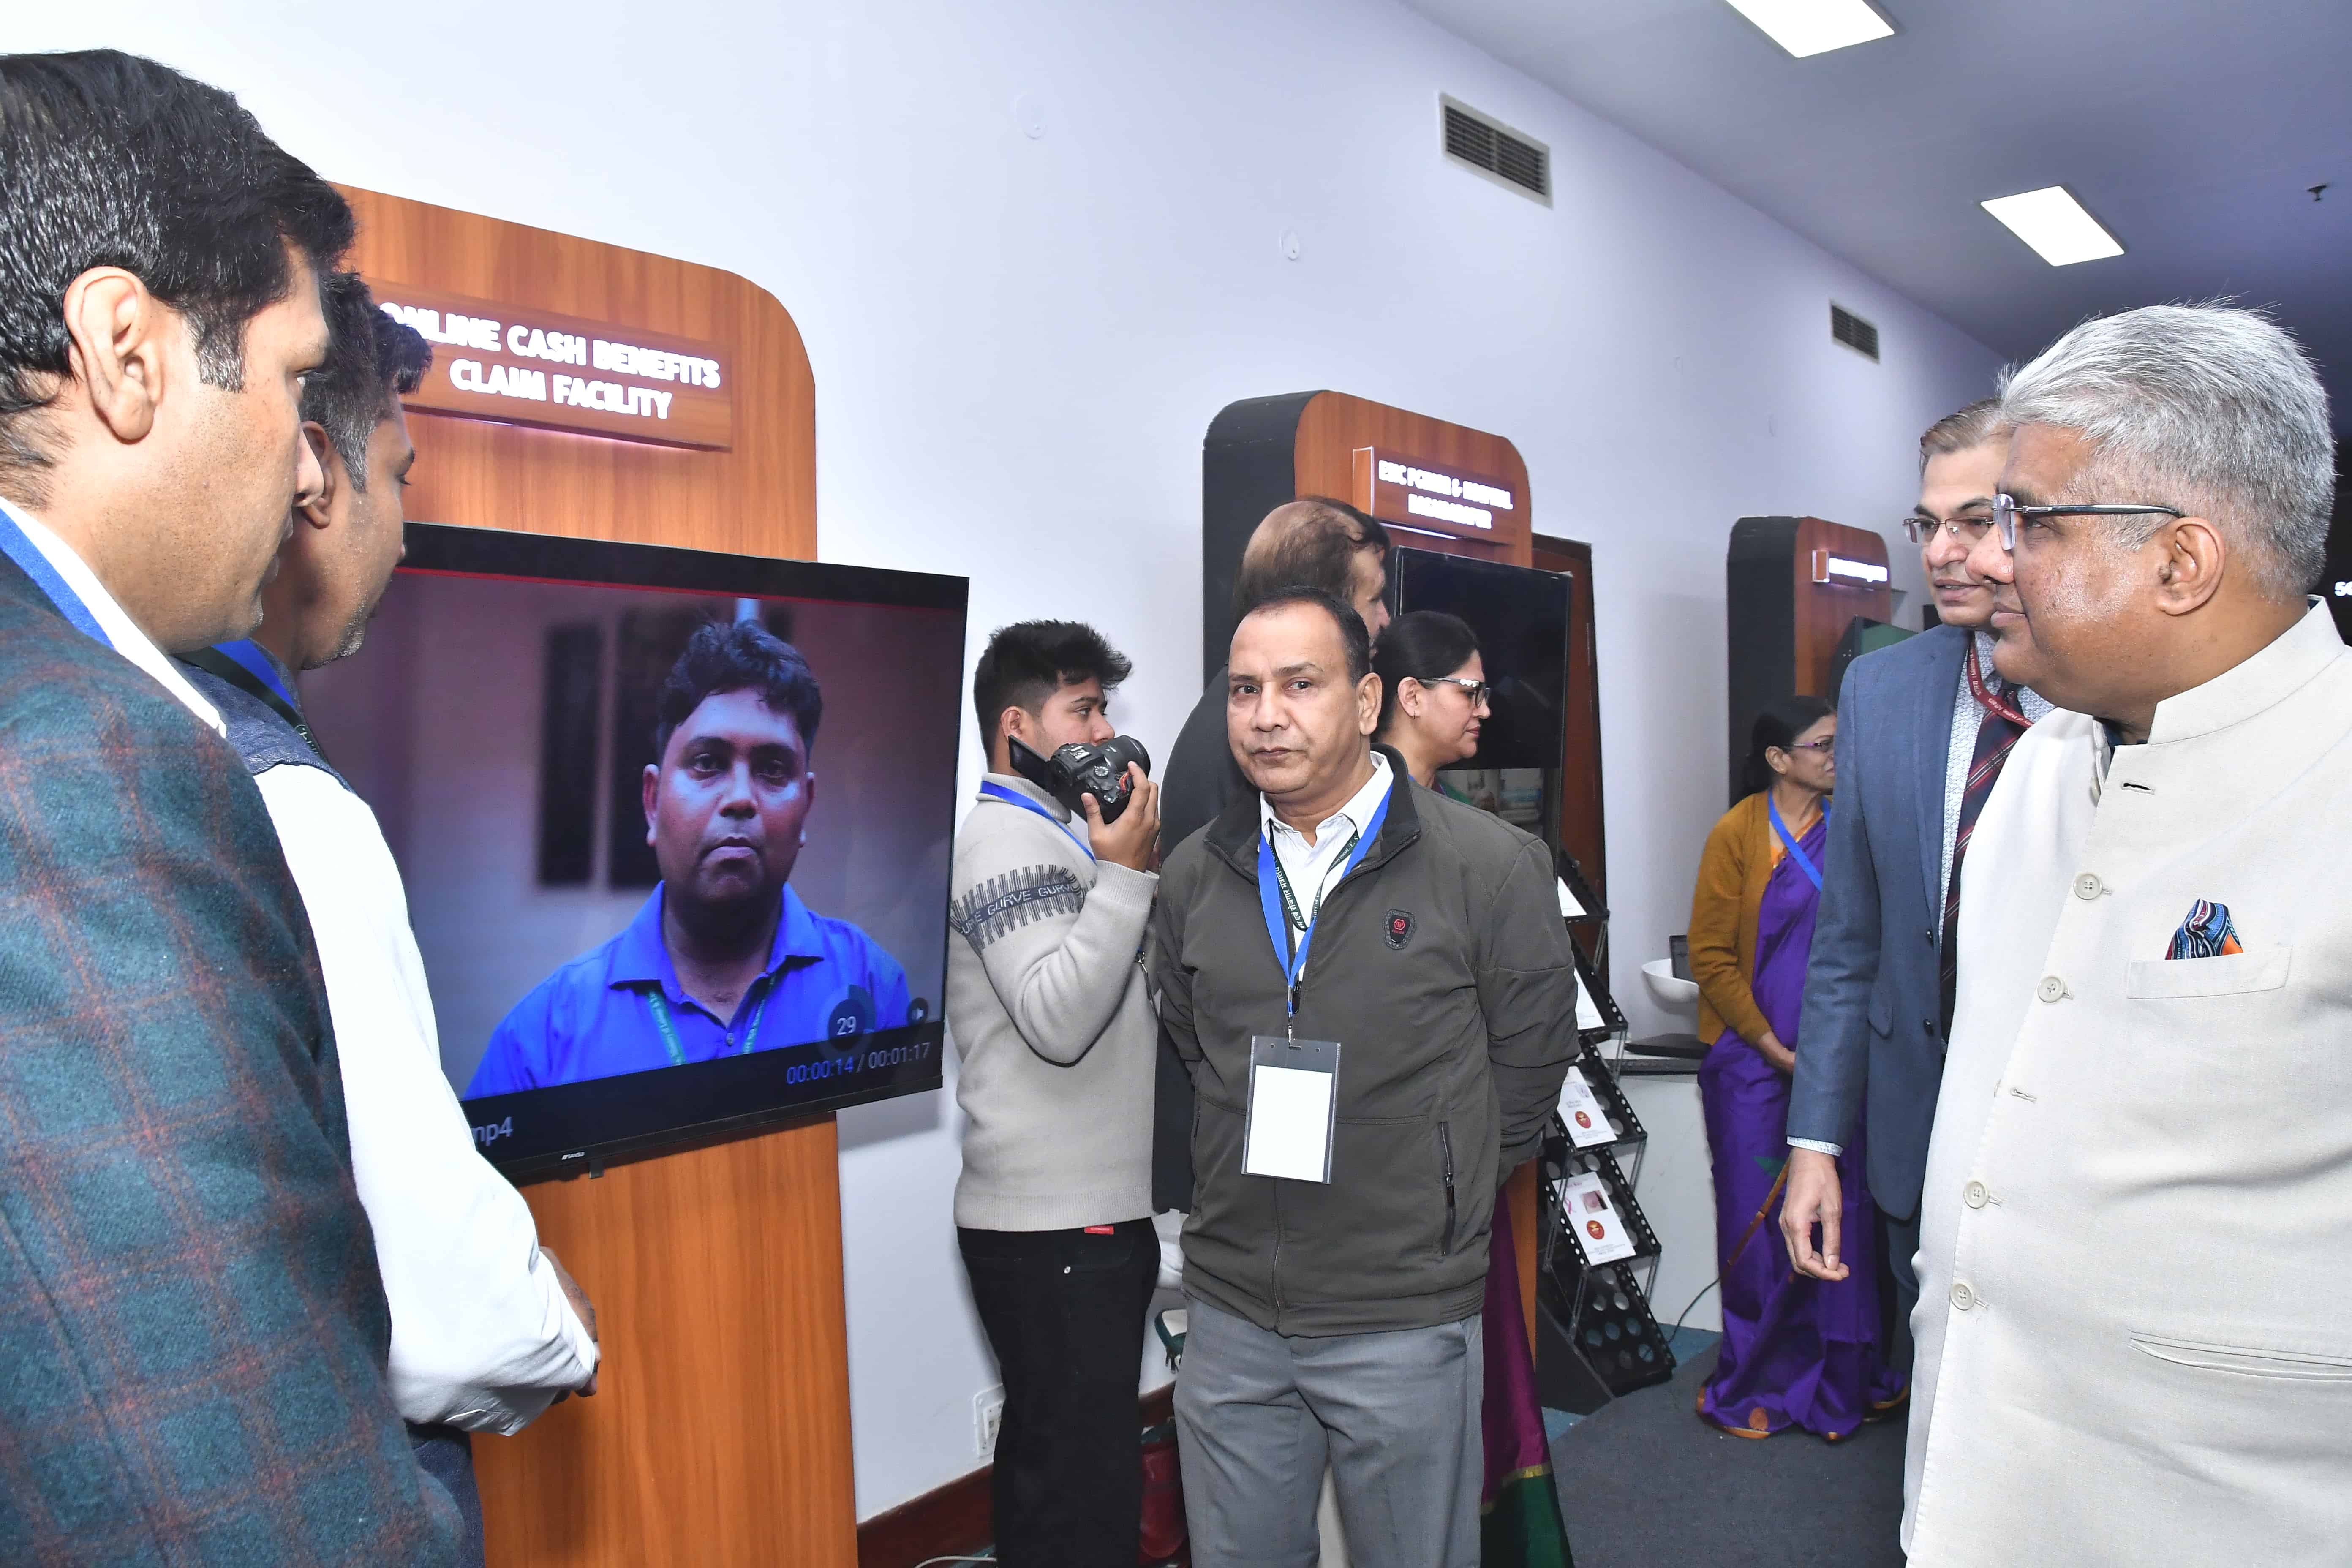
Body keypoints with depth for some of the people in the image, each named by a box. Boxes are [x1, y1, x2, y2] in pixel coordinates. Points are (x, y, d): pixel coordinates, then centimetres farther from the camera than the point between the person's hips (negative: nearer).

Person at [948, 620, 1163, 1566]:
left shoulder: (1055, 835, 19)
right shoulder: (1007, 840, -11)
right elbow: (1058, 1022, -22)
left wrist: (1132, 870, 10)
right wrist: (1126, 873, -17)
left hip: (1095, 1213, 10)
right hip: (1055, 1230, -10)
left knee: (1051, 1466, 18)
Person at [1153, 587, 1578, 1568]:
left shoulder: (1491, 868, -9)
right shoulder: (1195, 876, 4)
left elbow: (1529, 1063, -2)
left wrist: (1433, 1199, 2)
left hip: (1403, 1328, -3)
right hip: (1230, 1315, 4)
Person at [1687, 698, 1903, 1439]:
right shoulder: (1738, 834, -6)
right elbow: (1710, 955, -6)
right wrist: (1774, 1047, -10)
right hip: (1756, 1062, -3)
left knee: (1838, 1214, 7)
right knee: (1761, 1221, 4)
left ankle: (1840, 1378, 24)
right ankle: (1760, 1385, 21)